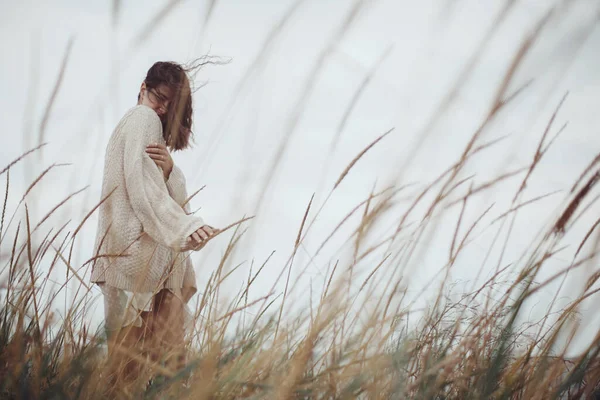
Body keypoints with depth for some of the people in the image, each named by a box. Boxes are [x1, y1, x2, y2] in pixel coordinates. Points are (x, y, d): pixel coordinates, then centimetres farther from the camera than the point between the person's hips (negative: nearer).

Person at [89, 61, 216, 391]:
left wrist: (168, 169, -10)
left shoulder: (150, 123, 22)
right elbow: (144, 190, -18)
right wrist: (186, 226, -29)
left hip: (155, 253, 9)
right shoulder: (144, 119, -5)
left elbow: (177, 195, 12)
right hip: (139, 251, -9)